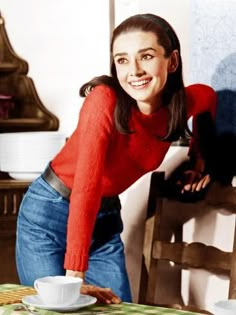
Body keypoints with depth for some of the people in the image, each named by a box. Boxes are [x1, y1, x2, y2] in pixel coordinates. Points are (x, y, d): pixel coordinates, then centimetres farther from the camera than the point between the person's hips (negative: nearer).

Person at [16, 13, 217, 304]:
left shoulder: (187, 102, -11)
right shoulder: (105, 100, -28)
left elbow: (207, 96, 15)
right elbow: (85, 186, -33)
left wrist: (198, 156, 11)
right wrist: (74, 275, -35)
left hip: (105, 218, 5)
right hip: (49, 212, -4)